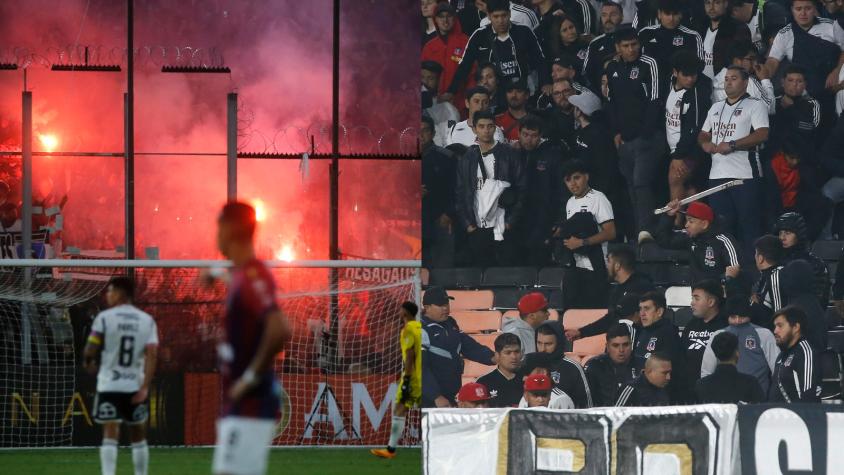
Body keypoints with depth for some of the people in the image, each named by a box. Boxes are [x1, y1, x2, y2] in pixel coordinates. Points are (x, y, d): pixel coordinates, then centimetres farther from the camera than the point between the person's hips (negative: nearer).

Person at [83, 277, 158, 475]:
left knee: (110, 434, -5)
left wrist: (90, 364, 18)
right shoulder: (147, 320, 3)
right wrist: (144, 387, -7)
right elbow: (152, 354, -6)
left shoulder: (104, 317, -6)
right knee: (138, 436, 14)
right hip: (136, 385, 3)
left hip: (109, 385, -3)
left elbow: (90, 350, -6)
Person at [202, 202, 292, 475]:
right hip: (238, 405, 10)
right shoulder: (239, 275, 14)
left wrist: (251, 376, -22)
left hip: (249, 408, -10)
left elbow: (280, 330, -29)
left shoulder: (252, 277, -17)